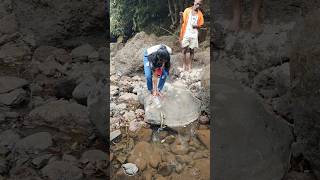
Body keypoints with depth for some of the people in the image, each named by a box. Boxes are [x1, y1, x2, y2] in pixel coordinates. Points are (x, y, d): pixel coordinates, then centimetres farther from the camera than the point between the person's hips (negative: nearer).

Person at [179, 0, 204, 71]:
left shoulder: (200, 14, 2)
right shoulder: (187, 10, -2)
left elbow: (200, 25, 8)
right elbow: (182, 22, -1)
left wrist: (197, 26, -13)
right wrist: (181, 16, -21)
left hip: (194, 35, 1)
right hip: (186, 34, -1)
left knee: (192, 50, 6)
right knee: (184, 50, 2)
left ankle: (189, 64, 18)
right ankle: (184, 65, 12)